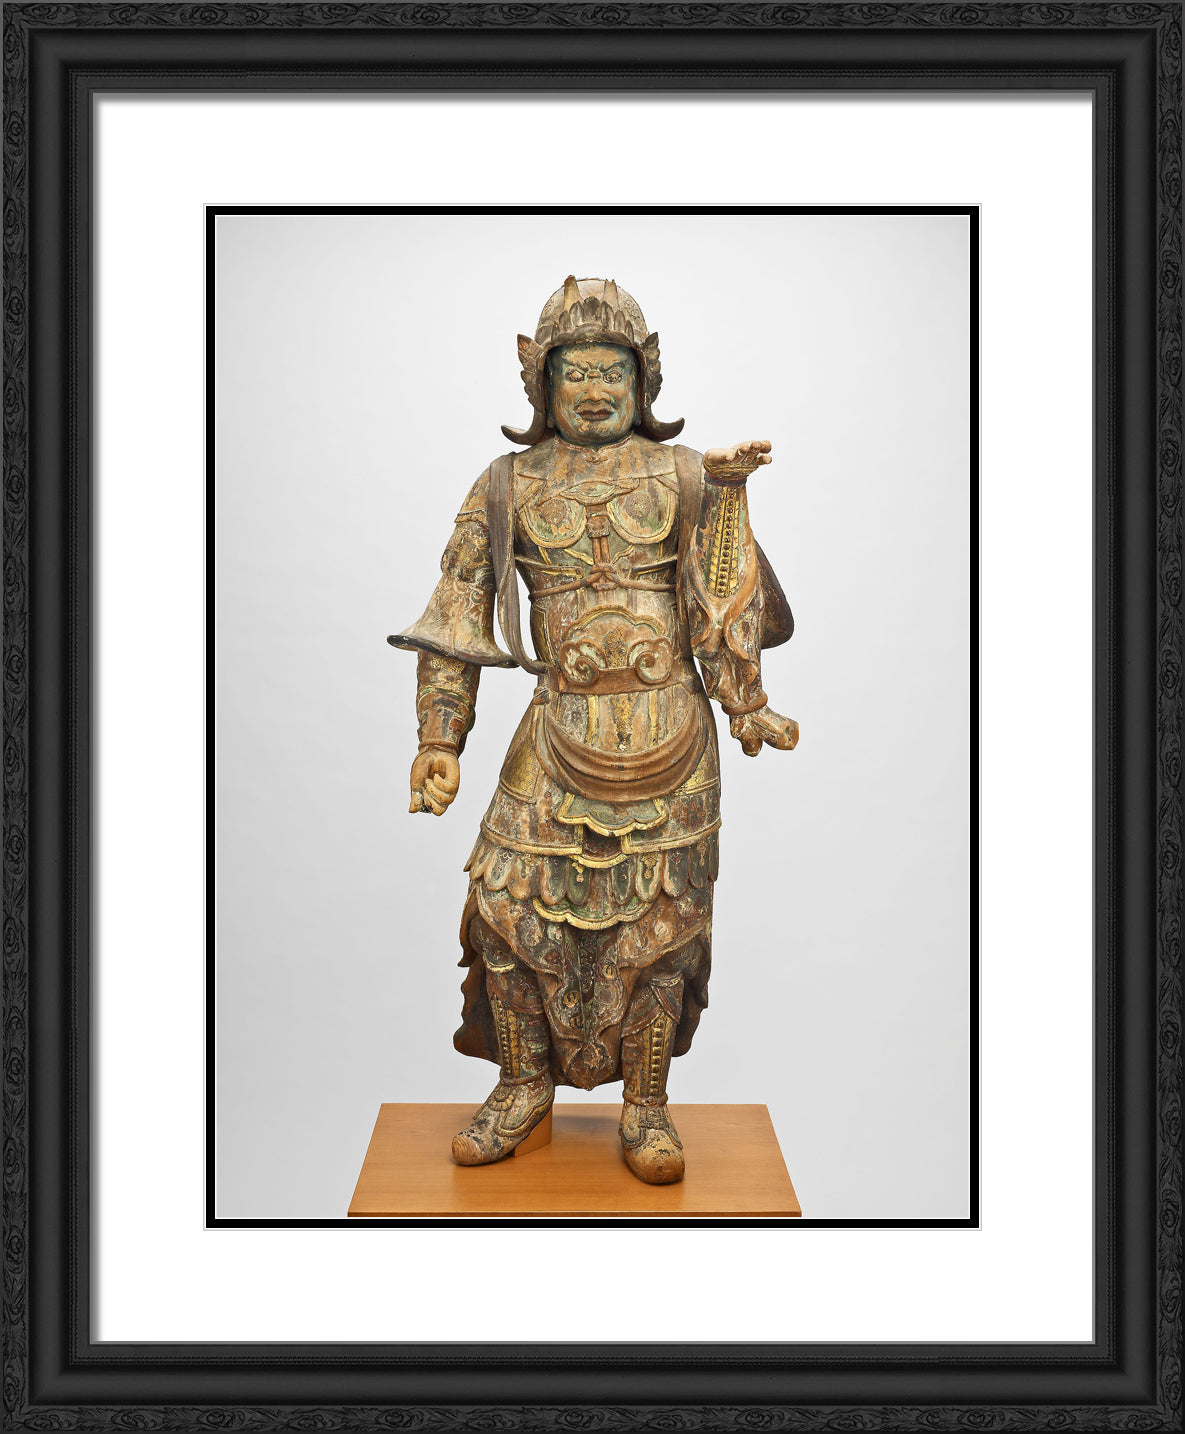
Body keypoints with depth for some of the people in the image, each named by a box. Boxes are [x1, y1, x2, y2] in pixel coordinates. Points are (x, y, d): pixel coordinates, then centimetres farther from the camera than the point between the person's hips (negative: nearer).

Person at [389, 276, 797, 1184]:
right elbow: (457, 614, 6)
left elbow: (727, 602, 8)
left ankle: (647, 1103, 19)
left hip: (667, 729, -1)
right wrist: (441, 739, 2)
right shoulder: (509, 487, 6)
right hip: (560, 729, 1)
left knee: (658, 916, 3)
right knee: (509, 902, -1)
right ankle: (524, 1084, 20)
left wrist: (744, 705, 3)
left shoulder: (684, 476, 6)